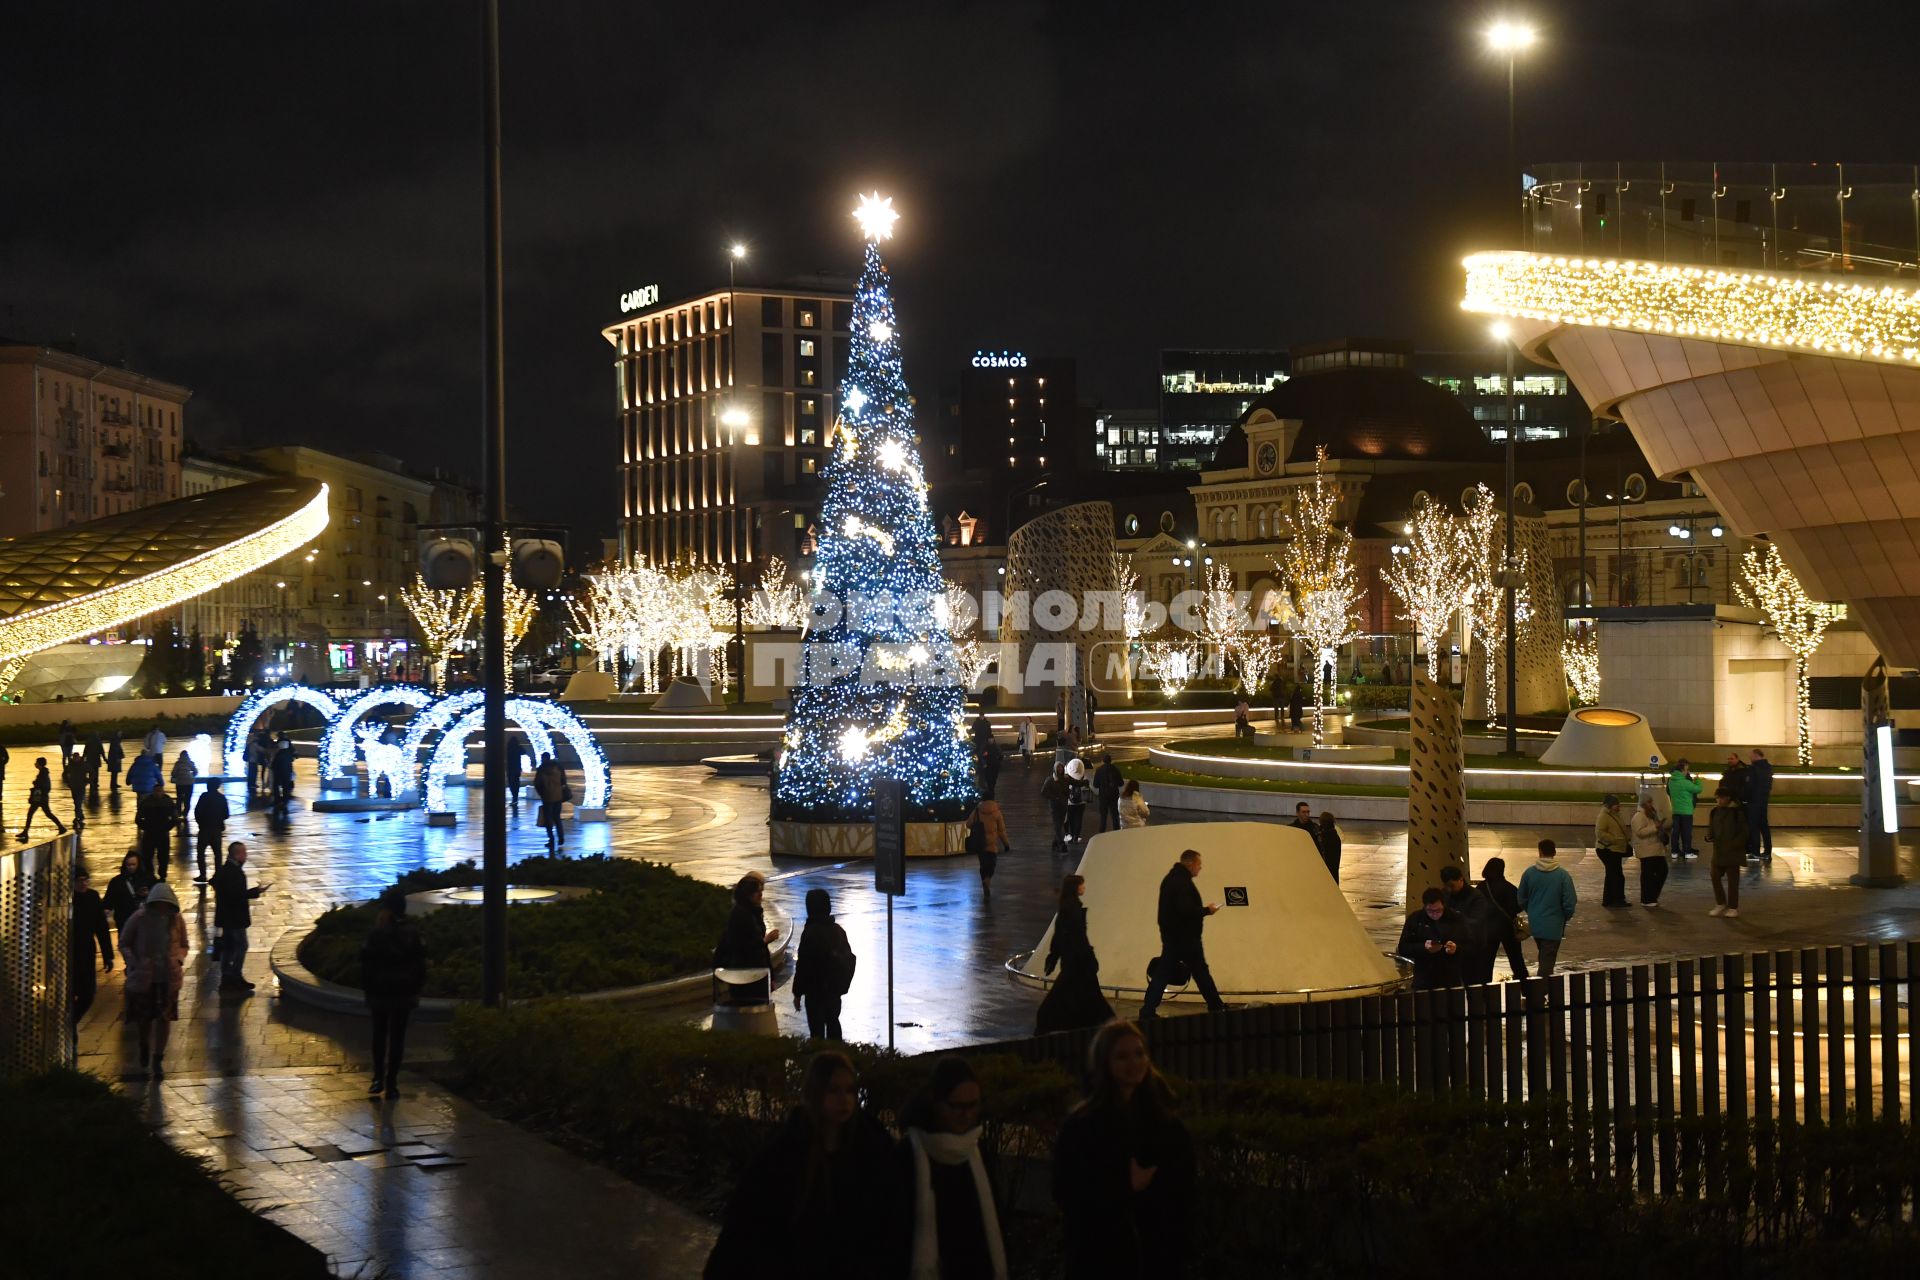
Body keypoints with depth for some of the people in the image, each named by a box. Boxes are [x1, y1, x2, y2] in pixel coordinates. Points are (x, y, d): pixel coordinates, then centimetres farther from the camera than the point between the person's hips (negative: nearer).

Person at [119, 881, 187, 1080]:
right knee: (143, 1017, 10)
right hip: (143, 976, -1)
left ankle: (158, 1059, 13)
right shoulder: (139, 918, -11)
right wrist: (134, 964, -14)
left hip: (169, 977, 1)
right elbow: (124, 944, 0)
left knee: (164, 1018, 0)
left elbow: (183, 945, 10)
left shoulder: (176, 920, -4)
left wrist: (178, 961, -9)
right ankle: (145, 1045, 43)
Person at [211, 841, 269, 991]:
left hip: (226, 916, 10)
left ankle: (226, 978, 18)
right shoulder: (235, 872, -21)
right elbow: (238, 894, -27)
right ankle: (235, 977, -2)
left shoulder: (222, 870, 9)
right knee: (241, 945, -3)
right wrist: (256, 891, -21)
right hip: (235, 917, -10)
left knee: (228, 947, 14)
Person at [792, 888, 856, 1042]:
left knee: (817, 1029, -3)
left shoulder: (810, 933, -17)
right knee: (833, 1023, 19)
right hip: (835, 988, 7)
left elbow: (803, 966, -16)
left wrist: (797, 993, -9)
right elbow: (849, 959, 12)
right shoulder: (838, 930, 6)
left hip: (816, 990, -7)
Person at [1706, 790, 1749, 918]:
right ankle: (1721, 904, 19)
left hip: (1733, 852, -5)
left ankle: (1733, 907, 11)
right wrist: (1709, 837, -7)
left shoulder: (1737, 812, -9)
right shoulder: (1715, 812, 6)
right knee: (1715, 877, 4)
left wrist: (1733, 844, -19)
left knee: (1732, 880, 2)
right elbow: (1711, 828, 14)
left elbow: (1743, 832, -9)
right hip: (1718, 851, 5)